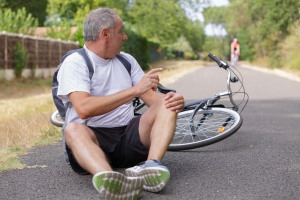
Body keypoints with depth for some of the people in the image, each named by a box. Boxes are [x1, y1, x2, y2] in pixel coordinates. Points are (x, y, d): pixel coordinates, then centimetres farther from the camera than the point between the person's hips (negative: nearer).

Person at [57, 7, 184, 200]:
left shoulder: (127, 60, 14)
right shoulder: (75, 63, -5)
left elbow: (151, 96, 11)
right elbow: (84, 109, -22)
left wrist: (174, 99, -13)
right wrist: (134, 90, -22)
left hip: (129, 136, 5)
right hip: (94, 137, -5)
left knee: (167, 104, -15)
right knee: (73, 130, -36)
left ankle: (152, 165, -41)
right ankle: (109, 180, -64)